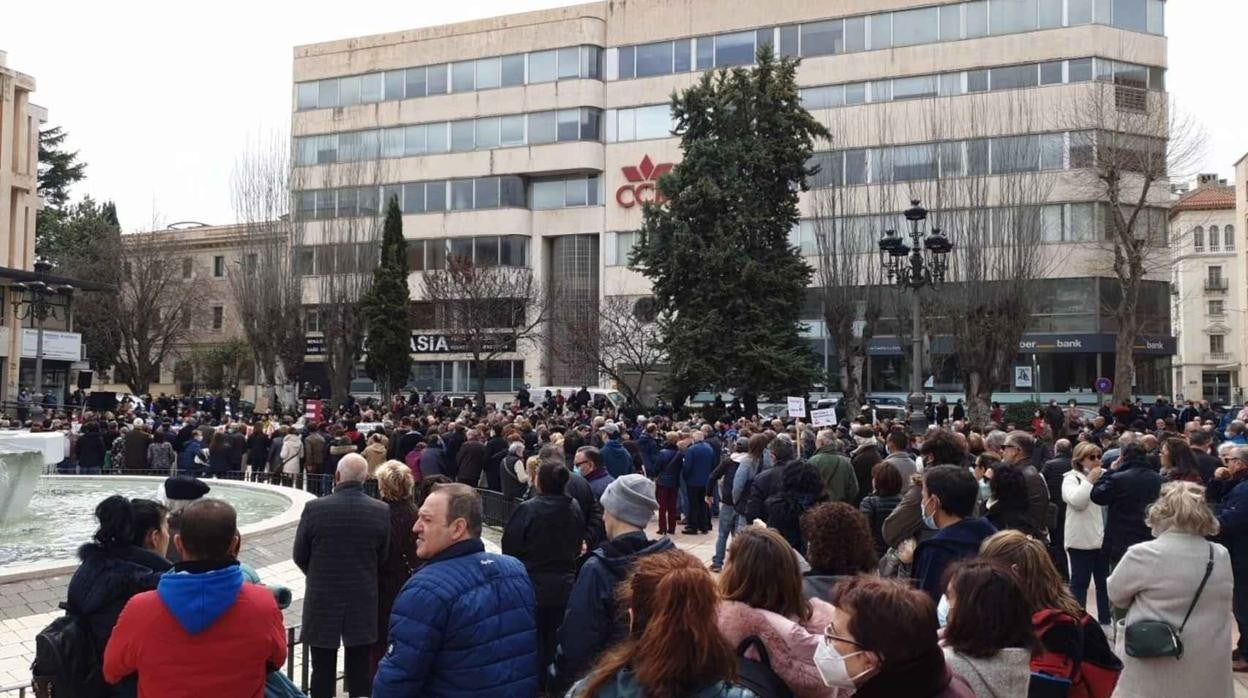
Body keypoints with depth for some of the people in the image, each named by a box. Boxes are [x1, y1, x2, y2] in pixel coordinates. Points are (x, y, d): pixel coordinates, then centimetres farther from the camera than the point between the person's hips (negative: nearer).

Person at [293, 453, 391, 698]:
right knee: (359, 674, 11)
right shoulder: (382, 511, -8)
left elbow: (299, 556, -1)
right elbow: (382, 558, 3)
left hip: (322, 600, -1)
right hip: (363, 602, 1)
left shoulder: (314, 508, -13)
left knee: (323, 673, 10)